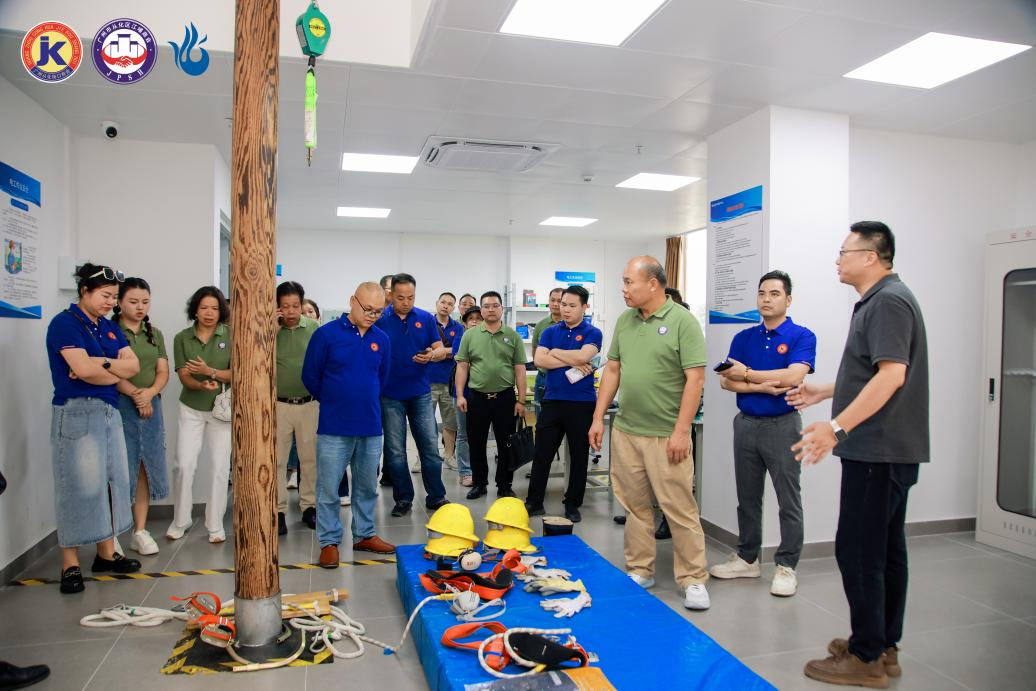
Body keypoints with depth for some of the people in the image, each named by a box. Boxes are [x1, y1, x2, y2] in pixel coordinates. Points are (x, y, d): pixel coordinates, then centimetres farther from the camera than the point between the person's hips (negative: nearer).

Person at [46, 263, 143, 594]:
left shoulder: (109, 328, 15)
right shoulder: (65, 323, -7)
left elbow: (133, 365, 5)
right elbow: (84, 369, -19)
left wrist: (102, 362, -10)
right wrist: (117, 372, -4)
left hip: (110, 412, 8)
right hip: (77, 413, -7)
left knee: (113, 481, 9)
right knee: (78, 486, -4)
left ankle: (106, 554, 19)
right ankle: (70, 566, 7)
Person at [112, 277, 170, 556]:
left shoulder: (155, 334, 16)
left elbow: (163, 372, 9)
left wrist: (150, 392, -9)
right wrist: (135, 394, -17)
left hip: (151, 406, 5)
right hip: (120, 406, -5)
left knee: (146, 468, 6)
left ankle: (140, 531, 14)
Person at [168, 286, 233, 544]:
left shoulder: (230, 336, -5)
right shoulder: (182, 338, 0)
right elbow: (184, 376, -6)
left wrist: (210, 372, -25)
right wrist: (202, 386, -26)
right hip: (191, 409, 1)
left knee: (220, 467, 2)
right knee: (184, 465, -2)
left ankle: (215, 525, 14)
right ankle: (180, 521, 18)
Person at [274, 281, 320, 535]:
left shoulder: (314, 328, -1)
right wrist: (273, 330, -15)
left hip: (309, 403, 1)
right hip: (279, 404, 0)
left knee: (310, 458, 10)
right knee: (277, 459, 5)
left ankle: (309, 506, 23)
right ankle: (278, 511, 15)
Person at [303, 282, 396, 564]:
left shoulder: (381, 339, 2)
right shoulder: (326, 334, -8)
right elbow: (310, 376, -1)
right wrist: (333, 402, 9)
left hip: (370, 426, 4)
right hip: (334, 427, -3)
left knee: (367, 486, 15)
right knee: (329, 488, 4)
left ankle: (365, 535, 29)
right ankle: (329, 542, 18)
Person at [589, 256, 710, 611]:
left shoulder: (682, 320, -9)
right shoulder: (624, 321, 10)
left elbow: (694, 378, -12)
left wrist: (681, 430, -16)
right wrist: (598, 417, 10)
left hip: (666, 435, -6)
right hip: (625, 431, 6)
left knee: (680, 509, 1)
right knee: (635, 506, 14)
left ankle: (693, 579, 15)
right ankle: (640, 571, 27)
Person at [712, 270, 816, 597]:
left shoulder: (802, 336, -4)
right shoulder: (743, 337, 8)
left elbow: (793, 377, -20)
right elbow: (726, 381, 0)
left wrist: (747, 374, -11)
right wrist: (764, 387, -15)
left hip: (782, 425, -4)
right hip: (746, 423, 5)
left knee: (788, 500, 3)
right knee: (747, 497, 13)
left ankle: (786, 566, 15)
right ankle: (747, 558, 26)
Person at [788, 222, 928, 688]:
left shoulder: (888, 301, -15)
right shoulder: (880, 300, 17)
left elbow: (892, 374, -26)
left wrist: (838, 426, -32)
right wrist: (825, 391, 31)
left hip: (878, 451, -11)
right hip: (888, 449, 11)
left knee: (859, 551, -4)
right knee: (885, 549, 15)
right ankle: (884, 647, 26)